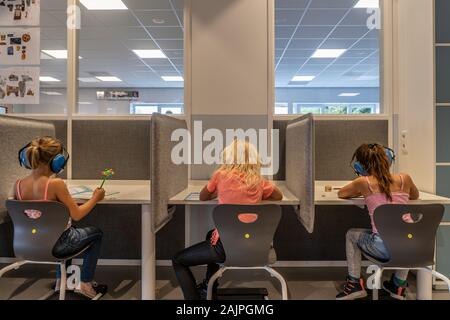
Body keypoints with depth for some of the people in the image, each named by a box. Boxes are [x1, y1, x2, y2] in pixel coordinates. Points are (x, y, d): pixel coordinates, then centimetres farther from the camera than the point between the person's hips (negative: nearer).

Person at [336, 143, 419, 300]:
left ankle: (355, 283, 23)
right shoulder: (404, 179, 4)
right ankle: (399, 284, 41)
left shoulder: (364, 183, -4)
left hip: (385, 249, -3)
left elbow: (341, 194, 15)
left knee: (351, 234, 24)